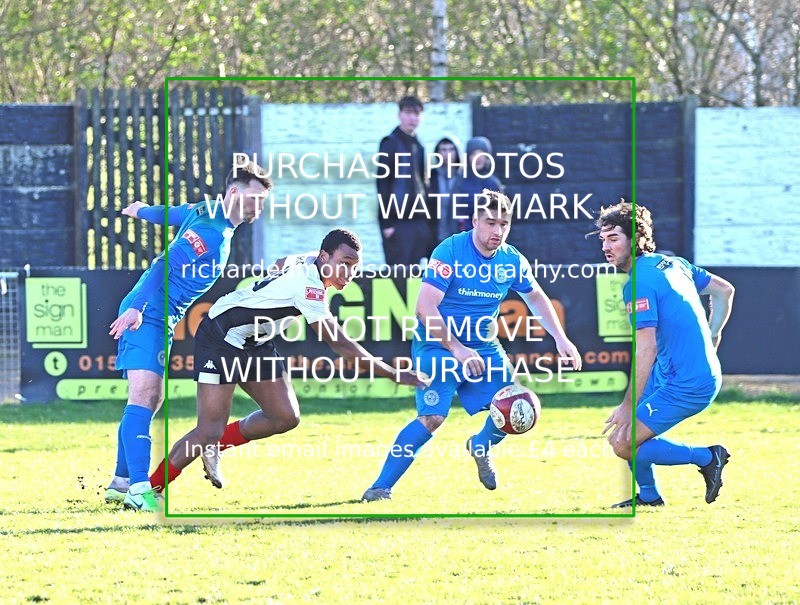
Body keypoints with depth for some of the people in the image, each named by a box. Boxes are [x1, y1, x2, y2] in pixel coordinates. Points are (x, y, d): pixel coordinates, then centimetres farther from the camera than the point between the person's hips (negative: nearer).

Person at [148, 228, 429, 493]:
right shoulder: (308, 288, -28)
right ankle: (151, 487, -5)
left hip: (255, 342, 10)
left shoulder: (309, 261, -1)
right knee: (209, 432, -17)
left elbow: (281, 263, 24)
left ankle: (215, 447, 16)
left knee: (286, 417, 1)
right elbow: (340, 344, -26)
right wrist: (393, 374, -23)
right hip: (220, 338, -10)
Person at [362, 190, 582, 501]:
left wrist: (561, 338, 12)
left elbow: (536, 298, 19)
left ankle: (480, 447, 34)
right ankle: (380, 488, -17)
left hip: (483, 348, 6)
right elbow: (425, 306, -23)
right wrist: (456, 349, -27)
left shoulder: (512, 260, -1)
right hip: (438, 345, -6)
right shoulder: (450, 251, -19)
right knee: (432, 417, -23)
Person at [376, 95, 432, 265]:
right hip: (398, 220, -7)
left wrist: (427, 219, 15)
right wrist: (386, 222, -13)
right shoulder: (391, 143, -4)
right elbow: (382, 183, -8)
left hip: (419, 220, 7)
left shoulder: (418, 146, 16)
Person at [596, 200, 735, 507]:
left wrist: (629, 405, -20)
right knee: (626, 419, 22)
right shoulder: (672, 263, 9)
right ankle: (649, 495, 30)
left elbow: (646, 349, -23)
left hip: (687, 386, -10)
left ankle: (706, 457, -2)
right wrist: (710, 338, 27)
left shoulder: (639, 283, -17)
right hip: (707, 372, 10)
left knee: (622, 443, -7)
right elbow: (724, 291, 20)